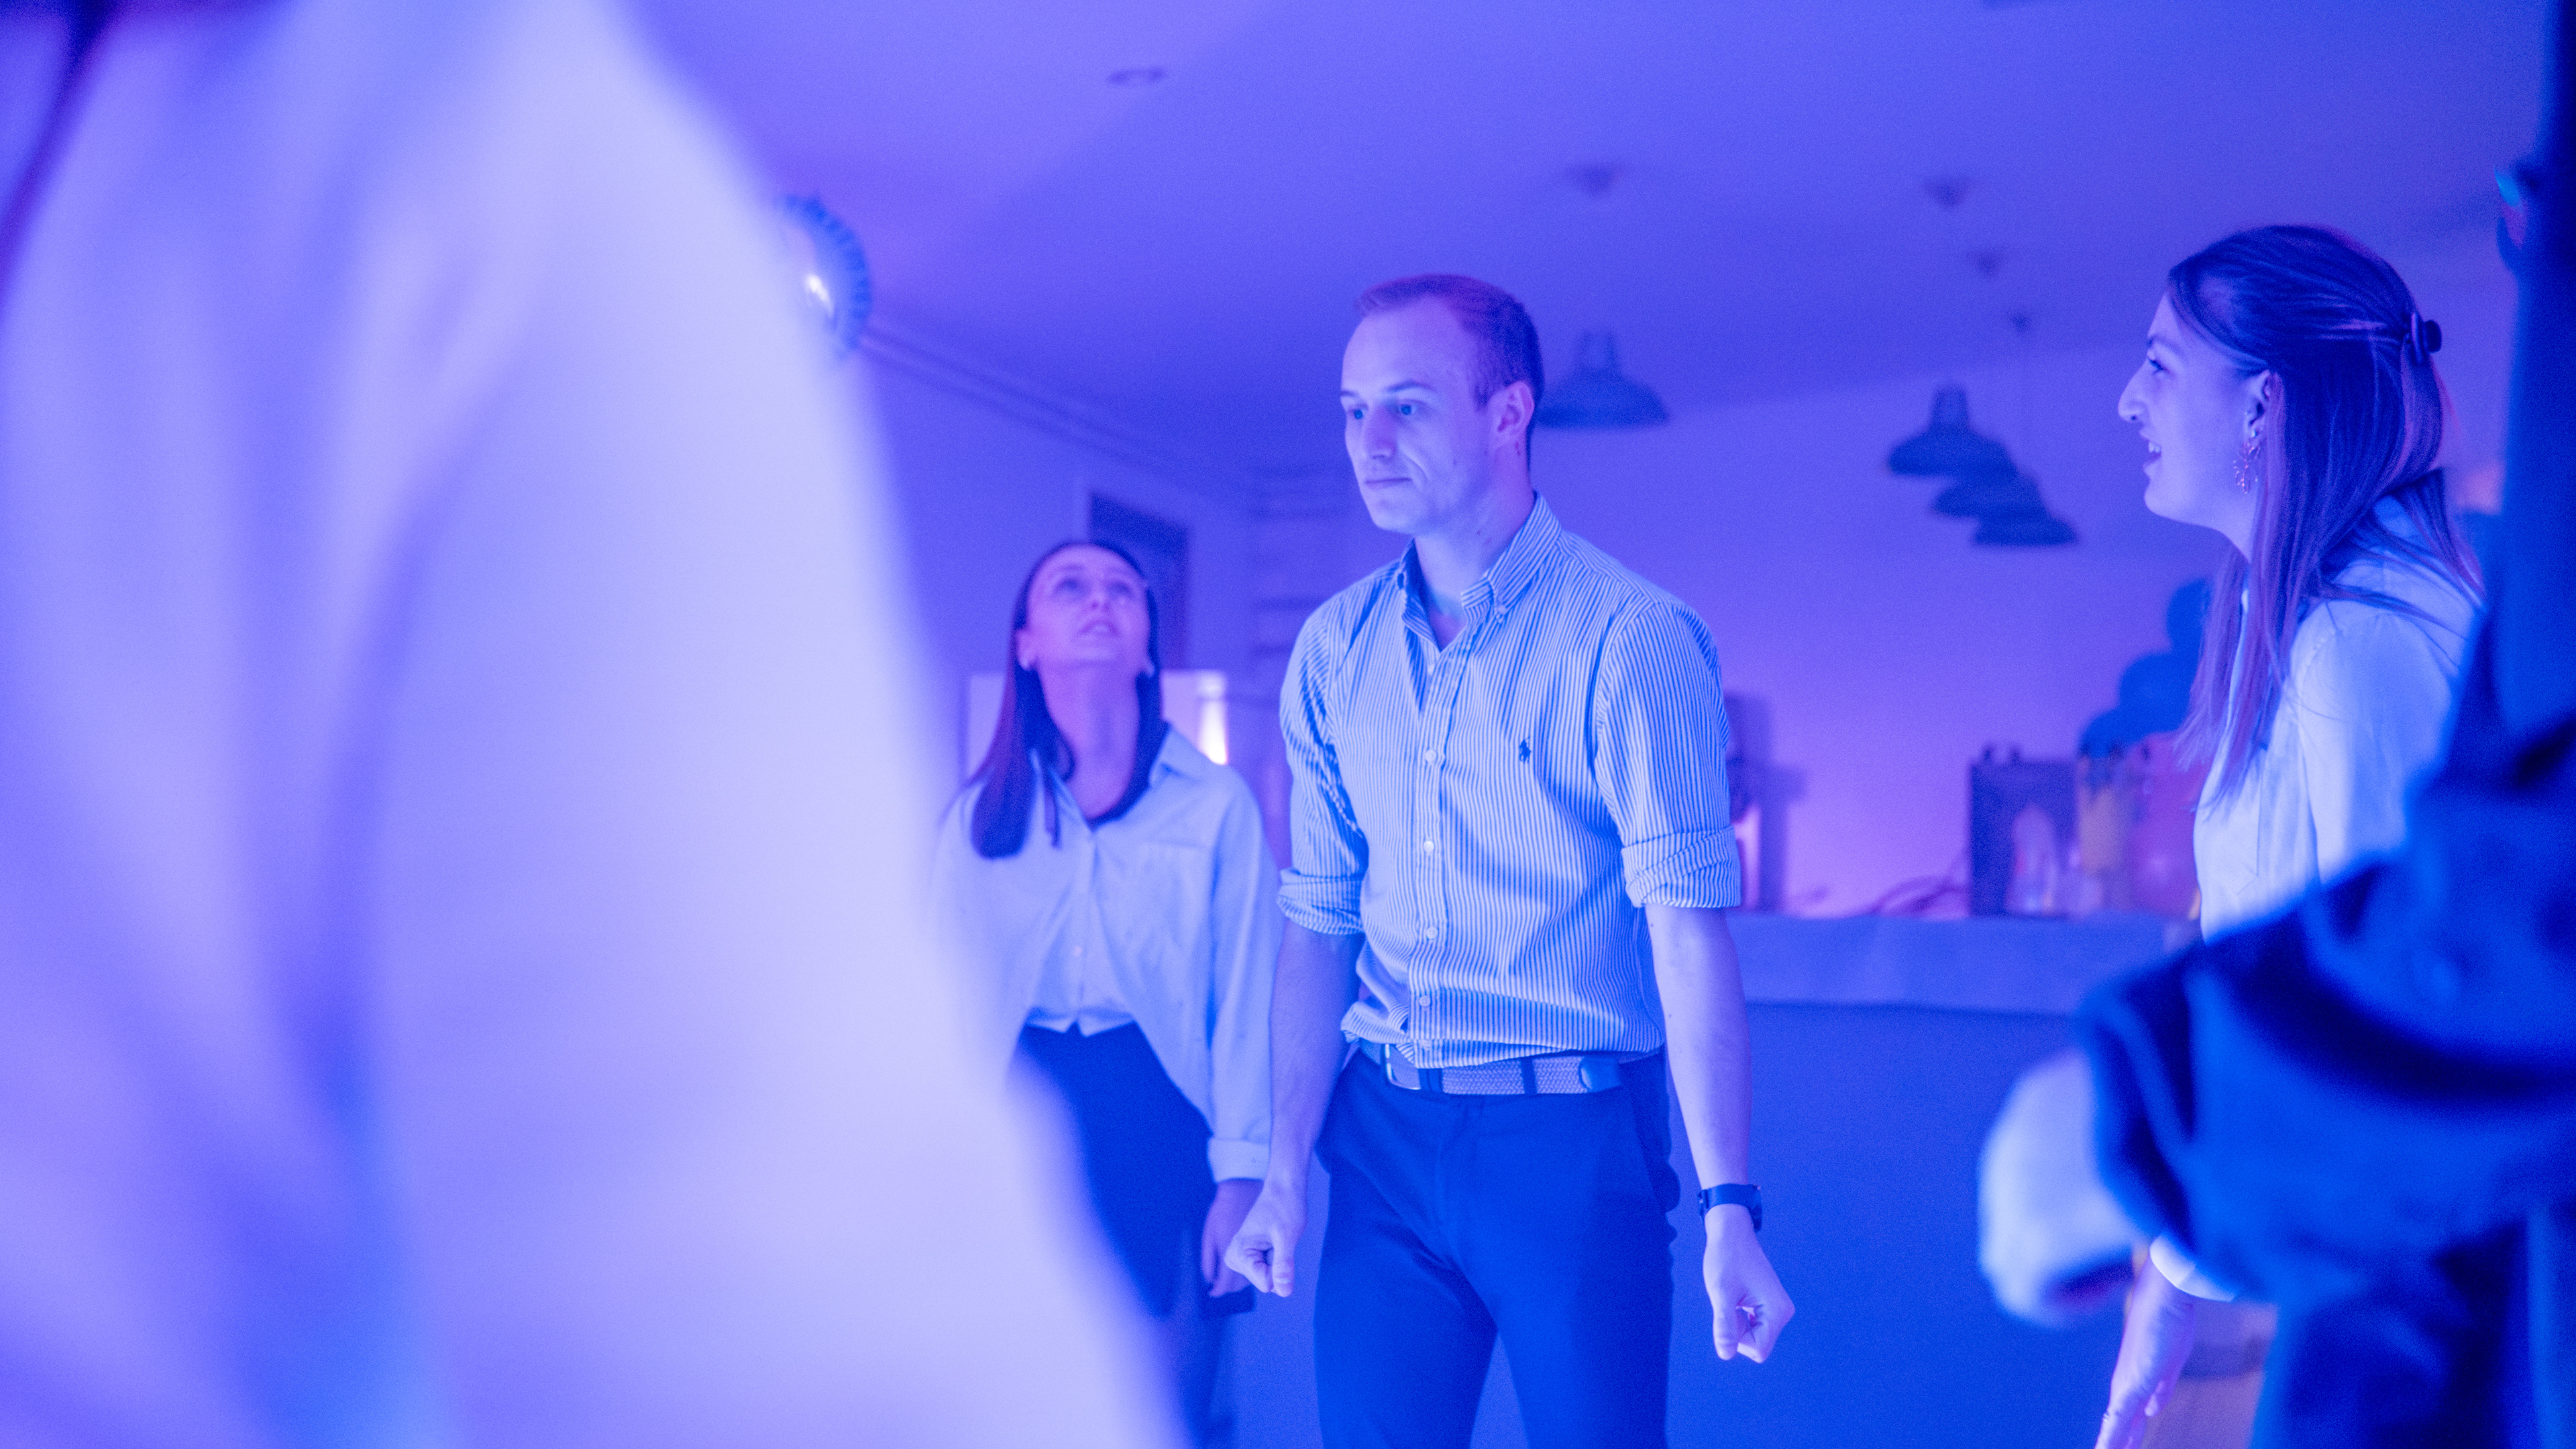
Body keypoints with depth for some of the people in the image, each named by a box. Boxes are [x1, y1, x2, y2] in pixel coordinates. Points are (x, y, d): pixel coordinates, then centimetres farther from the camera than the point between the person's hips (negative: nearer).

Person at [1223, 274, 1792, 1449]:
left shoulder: (1628, 637, -10)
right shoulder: (1332, 650, 5)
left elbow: (1688, 924, -15)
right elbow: (1319, 920, 8)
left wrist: (1729, 1210, -20)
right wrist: (1285, 1168, 4)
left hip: (1575, 1142, -4)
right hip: (1382, 1136, 4)